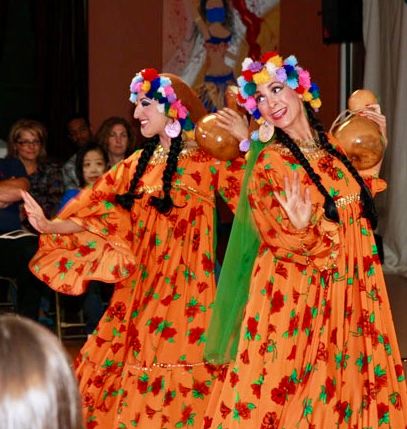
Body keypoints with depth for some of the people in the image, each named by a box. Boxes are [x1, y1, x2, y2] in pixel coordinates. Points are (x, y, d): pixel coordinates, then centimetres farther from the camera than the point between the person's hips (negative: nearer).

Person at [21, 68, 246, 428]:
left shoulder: (208, 159, -4)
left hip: (183, 287, -6)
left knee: (171, 387, -3)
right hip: (138, 286, 6)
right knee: (120, 374, 7)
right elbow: (98, 215, 10)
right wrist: (50, 227, -4)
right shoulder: (137, 165, 12)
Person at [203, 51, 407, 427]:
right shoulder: (270, 164, -13)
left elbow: (360, 197, 20)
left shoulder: (331, 145, 5)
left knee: (344, 381, 13)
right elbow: (291, 245, -15)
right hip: (296, 294, -6)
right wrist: (300, 226, -36)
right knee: (287, 394, -1)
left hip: (350, 289, 6)